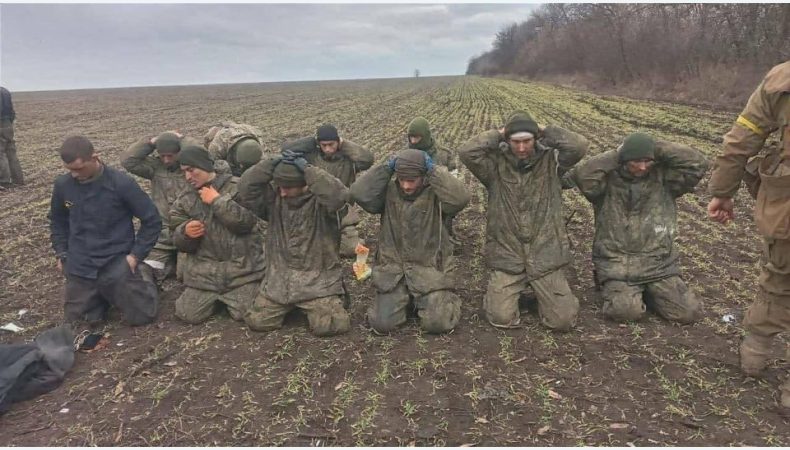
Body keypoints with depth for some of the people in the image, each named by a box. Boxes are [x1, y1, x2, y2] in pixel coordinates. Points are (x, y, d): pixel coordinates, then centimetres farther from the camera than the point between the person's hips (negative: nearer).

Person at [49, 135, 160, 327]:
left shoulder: (121, 183, -17)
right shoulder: (62, 185, -4)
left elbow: (152, 220, -9)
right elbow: (57, 221, 16)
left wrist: (136, 254, -11)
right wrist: (61, 253, 8)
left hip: (117, 263, -4)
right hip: (79, 266, 4)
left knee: (140, 316, -2)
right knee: (78, 320, 8)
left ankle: (143, 281, 27)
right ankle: (104, 295, 35)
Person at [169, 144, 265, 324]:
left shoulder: (238, 186, -6)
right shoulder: (184, 200, 7)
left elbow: (247, 222, -19)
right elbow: (180, 242, 7)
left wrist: (217, 200, -18)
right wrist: (185, 232, -17)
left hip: (242, 267, -3)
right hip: (204, 269, 4)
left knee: (246, 314, -11)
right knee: (188, 315, -3)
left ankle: (227, 296, 23)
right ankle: (216, 297, 27)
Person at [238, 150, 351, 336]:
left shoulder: (321, 201, -12)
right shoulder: (274, 197, 1)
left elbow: (338, 195, -34)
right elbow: (246, 188, -12)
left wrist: (307, 168, -29)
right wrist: (273, 162, -19)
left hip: (318, 278, -4)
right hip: (279, 277, 4)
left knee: (327, 326, -18)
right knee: (257, 321, -1)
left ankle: (330, 304, 18)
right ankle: (289, 306, 29)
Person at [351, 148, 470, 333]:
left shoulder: (436, 194, -6)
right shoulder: (389, 193, 0)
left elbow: (460, 198, -27)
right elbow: (359, 193, -14)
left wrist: (433, 169, -21)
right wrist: (386, 167, -14)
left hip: (430, 270, -2)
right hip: (393, 270, 2)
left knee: (437, 323, -13)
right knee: (382, 323, -7)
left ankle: (440, 299, 22)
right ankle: (405, 299, 25)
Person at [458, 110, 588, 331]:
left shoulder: (551, 161, 0)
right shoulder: (495, 165, -3)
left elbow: (579, 145, -15)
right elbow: (466, 152, -18)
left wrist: (546, 132, -6)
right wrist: (497, 135, -9)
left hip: (545, 256, 1)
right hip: (507, 257, -1)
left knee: (564, 320, -1)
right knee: (502, 318, -9)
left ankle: (542, 293, 30)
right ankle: (502, 292, 25)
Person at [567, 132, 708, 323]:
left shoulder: (663, 177, 3)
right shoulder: (608, 180, -5)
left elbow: (698, 164, -9)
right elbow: (582, 175, -24)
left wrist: (658, 149, -9)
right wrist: (615, 155, -16)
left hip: (659, 264, 3)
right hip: (617, 265, -3)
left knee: (688, 312, -6)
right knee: (626, 311, -25)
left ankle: (648, 292, 21)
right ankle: (617, 290, 10)